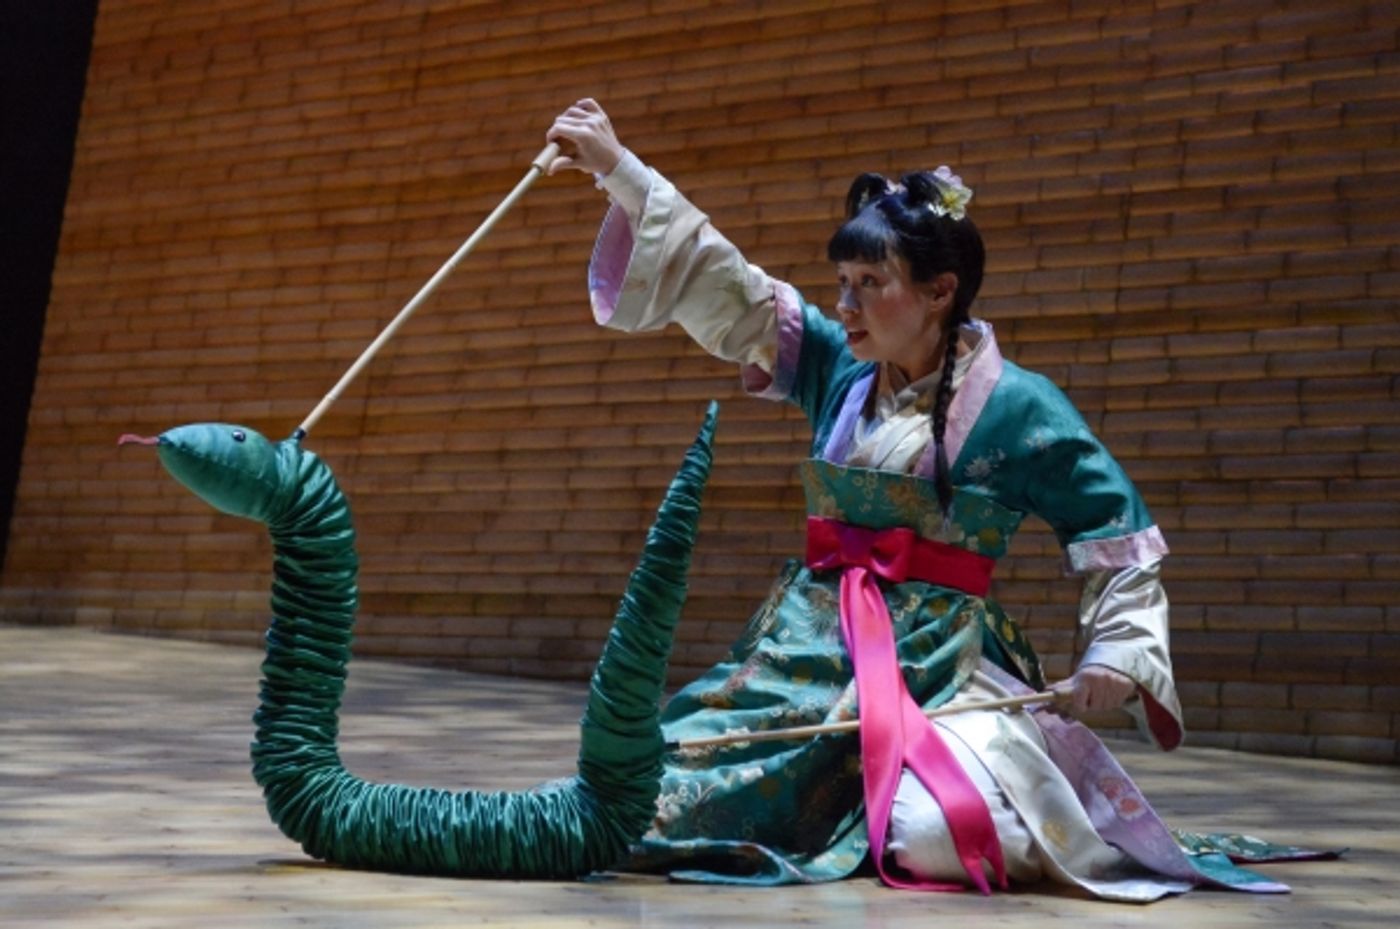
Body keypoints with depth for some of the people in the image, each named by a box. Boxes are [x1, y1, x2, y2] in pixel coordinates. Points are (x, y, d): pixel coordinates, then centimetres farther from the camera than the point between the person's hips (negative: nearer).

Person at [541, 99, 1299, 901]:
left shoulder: (1018, 406, -5)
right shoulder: (841, 369, 8)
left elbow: (1122, 541, 0)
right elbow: (724, 290, 7)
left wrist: (1118, 653, -15)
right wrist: (618, 168, 5)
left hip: (945, 664, -5)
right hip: (812, 648, 5)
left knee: (934, 836, -30)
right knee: (651, 797, -6)